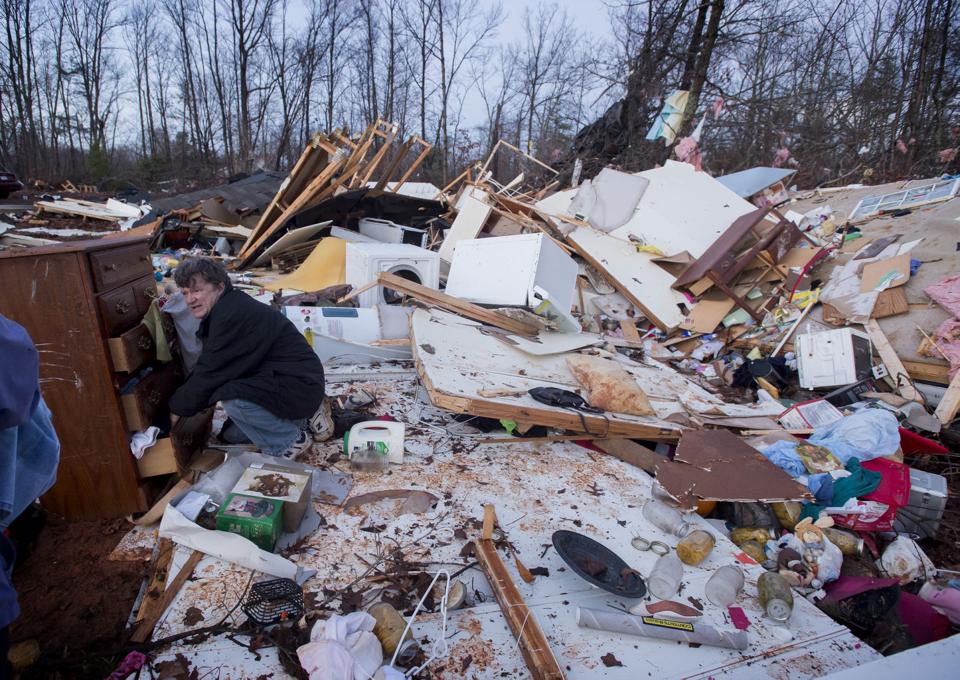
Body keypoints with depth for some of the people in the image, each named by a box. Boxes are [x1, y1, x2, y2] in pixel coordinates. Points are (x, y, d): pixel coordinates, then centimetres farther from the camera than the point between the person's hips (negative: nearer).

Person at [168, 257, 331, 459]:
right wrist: (180, 402, 6)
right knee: (231, 435, 16)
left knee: (231, 396, -30)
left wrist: (177, 408, -5)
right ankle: (303, 417, 18)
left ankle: (290, 441, -8)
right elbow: (205, 369, 14)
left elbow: (210, 375, -20)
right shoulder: (224, 310, 10)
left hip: (300, 386, -11)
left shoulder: (231, 315, -23)